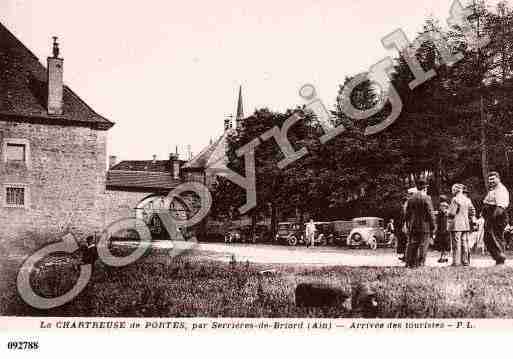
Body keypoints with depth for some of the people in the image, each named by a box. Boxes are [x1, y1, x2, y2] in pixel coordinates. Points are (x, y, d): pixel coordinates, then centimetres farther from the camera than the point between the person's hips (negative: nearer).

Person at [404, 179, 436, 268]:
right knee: (423, 246, 0)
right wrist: (433, 227, -5)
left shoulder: (411, 199, 8)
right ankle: (420, 264, -2)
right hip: (424, 227, -5)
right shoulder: (426, 198, -9)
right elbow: (430, 213, -11)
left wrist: (408, 225, 22)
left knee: (411, 245, 10)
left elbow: (407, 214, 14)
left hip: (413, 227, 5)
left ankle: (409, 263, 11)